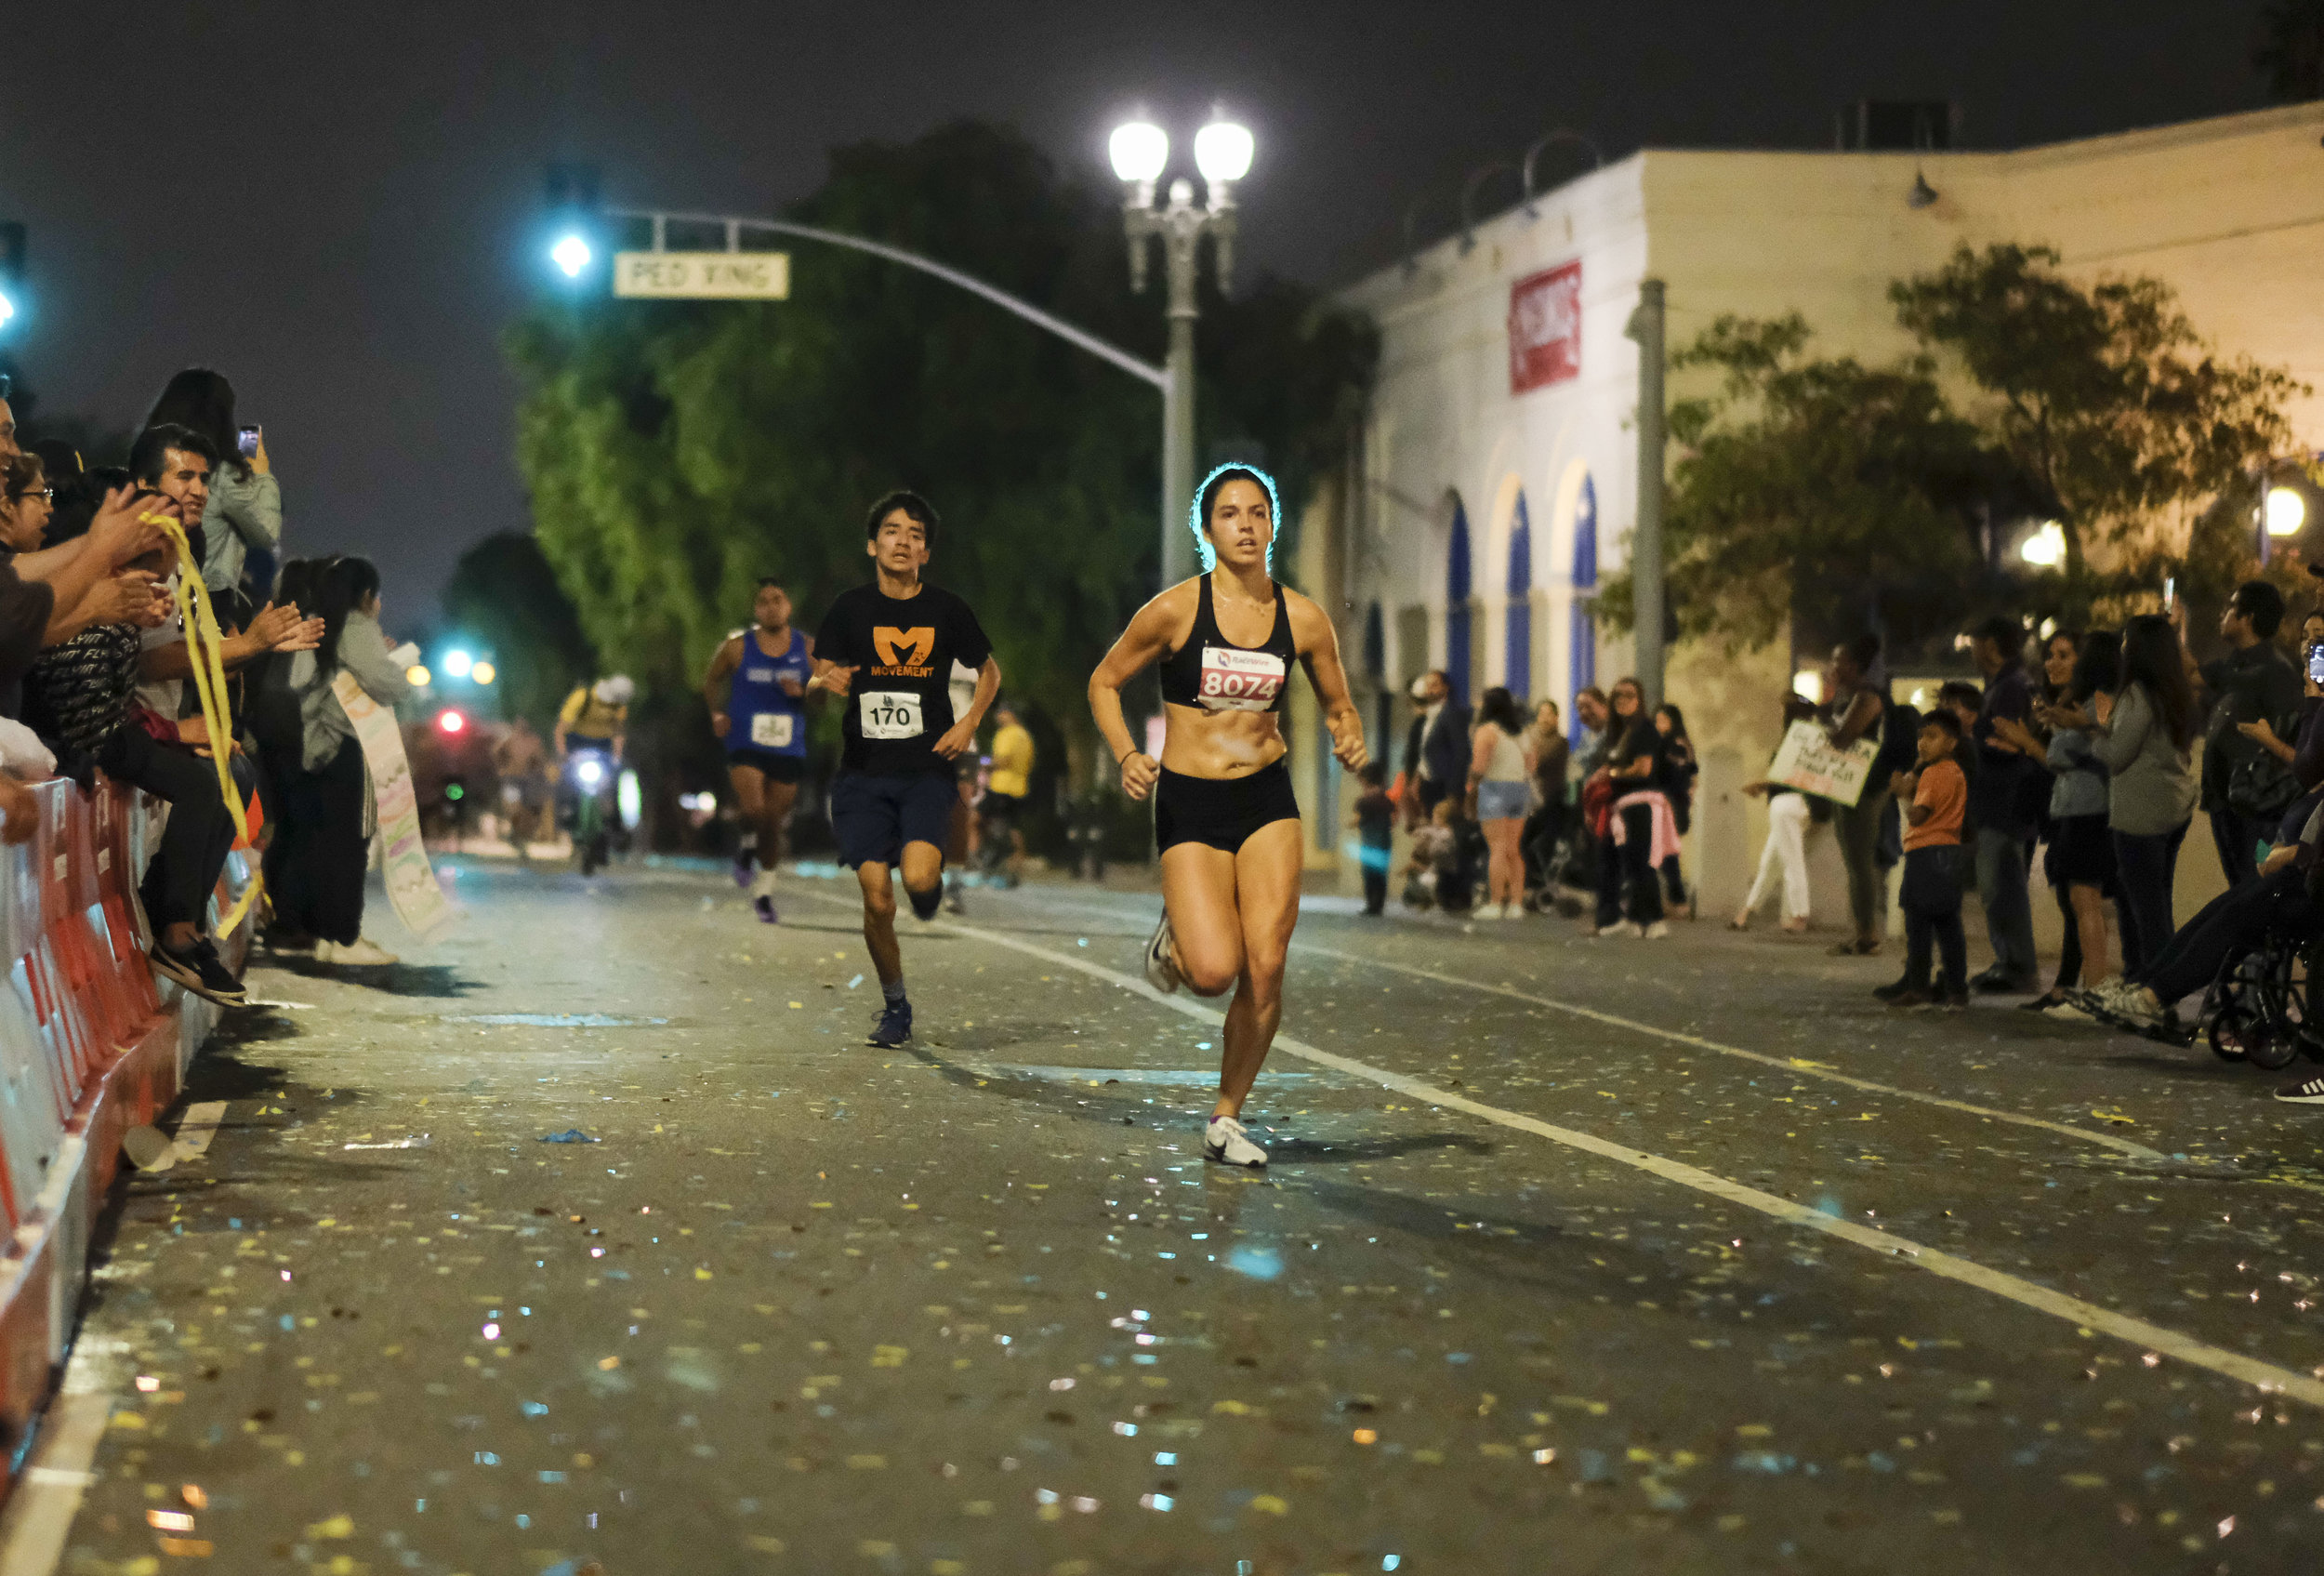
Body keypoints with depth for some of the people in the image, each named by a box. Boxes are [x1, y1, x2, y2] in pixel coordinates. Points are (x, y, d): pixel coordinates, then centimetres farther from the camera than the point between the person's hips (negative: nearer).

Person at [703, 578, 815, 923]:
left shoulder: (807, 649, 1)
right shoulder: (737, 647, -2)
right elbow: (711, 680, 13)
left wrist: (802, 692, -14)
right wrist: (716, 713, -2)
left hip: (789, 751, 2)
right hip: (746, 747, -2)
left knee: (774, 822, 9)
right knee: (754, 811, -25)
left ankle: (764, 892, 27)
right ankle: (747, 846, 9)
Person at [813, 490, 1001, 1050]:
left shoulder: (946, 610, 4)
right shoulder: (851, 608, 3)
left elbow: (989, 671, 18)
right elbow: (820, 672, 8)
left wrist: (969, 723, 2)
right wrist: (828, 681, -17)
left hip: (927, 772, -1)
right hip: (863, 774, 1)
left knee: (918, 877, -23)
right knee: (877, 899, -6)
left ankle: (931, 882, 16)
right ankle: (894, 1005, 15)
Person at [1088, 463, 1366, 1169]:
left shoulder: (1302, 619, 0)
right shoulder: (1175, 609, -9)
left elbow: (1337, 705, 14)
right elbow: (1104, 683, 3)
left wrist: (1349, 740, -9)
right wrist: (1127, 755, -13)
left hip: (1268, 800, 3)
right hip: (1189, 803, -3)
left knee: (1266, 967, -7)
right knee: (1215, 970, -17)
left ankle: (1227, 1118, 12)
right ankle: (1174, 941, 22)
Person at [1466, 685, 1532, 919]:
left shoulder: (1486, 731, -7)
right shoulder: (1522, 732, 14)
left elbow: (1479, 766, -14)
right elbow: (1530, 765, 15)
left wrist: (1471, 786, -2)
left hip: (1495, 787, -6)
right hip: (1520, 788, 7)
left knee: (1498, 848, -8)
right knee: (1513, 850, 9)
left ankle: (1495, 903, -10)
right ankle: (1516, 902, 5)